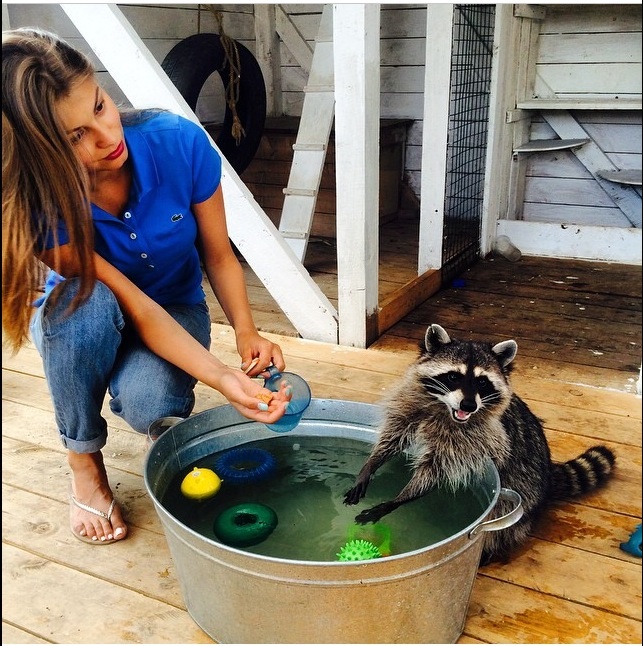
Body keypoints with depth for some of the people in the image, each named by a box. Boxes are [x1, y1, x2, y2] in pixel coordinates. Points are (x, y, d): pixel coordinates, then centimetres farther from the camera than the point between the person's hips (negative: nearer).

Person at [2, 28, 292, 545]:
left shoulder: (179, 143, -26)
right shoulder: (42, 206, -29)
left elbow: (219, 255, -13)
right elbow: (136, 306, -30)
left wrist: (246, 331, -30)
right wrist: (221, 378, -42)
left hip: (176, 309, 0)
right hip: (79, 325, 0)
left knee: (148, 406, -32)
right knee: (83, 302, -37)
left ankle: (132, 386, 10)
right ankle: (84, 462, -11)